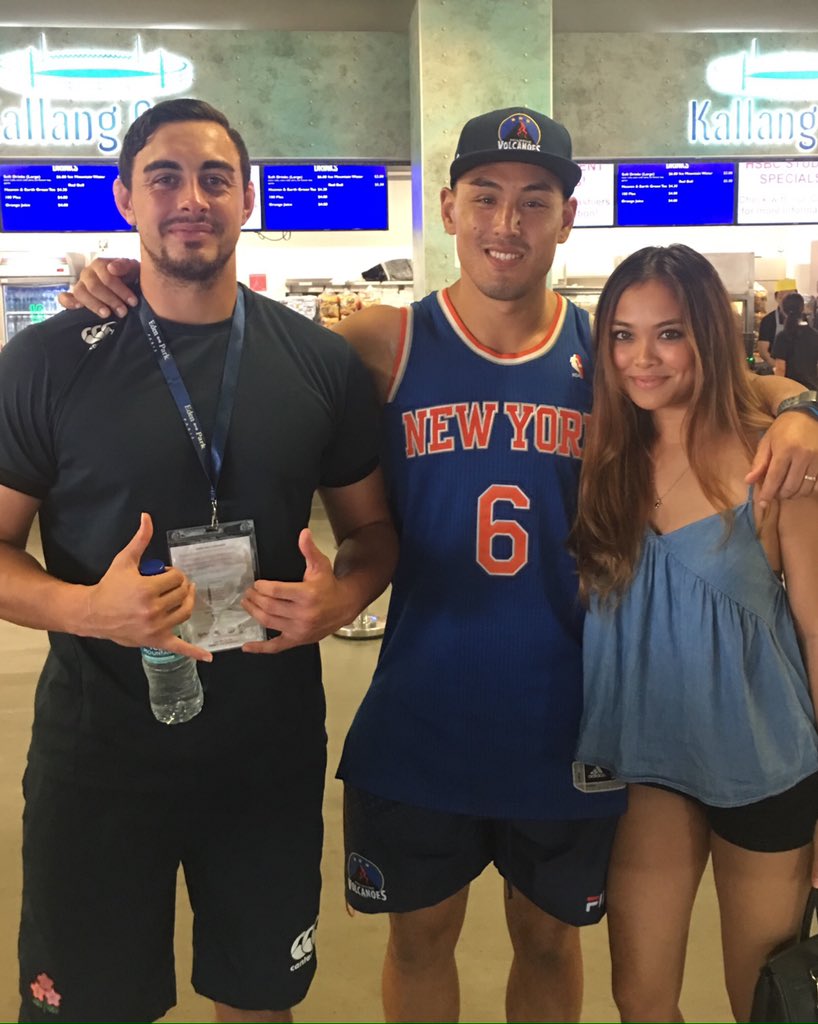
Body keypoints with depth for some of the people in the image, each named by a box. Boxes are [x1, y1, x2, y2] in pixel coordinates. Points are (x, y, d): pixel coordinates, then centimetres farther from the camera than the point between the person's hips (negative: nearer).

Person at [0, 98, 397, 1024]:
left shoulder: (319, 361, 0)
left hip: (274, 754, 2)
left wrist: (341, 596, -14)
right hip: (97, 753, -1)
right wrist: (89, 608, -23)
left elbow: (370, 529, 7)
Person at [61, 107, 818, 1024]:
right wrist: (129, 293, -15)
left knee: (548, 939, 23)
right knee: (419, 938, 20)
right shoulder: (387, 344, -7)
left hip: (566, 722, 1)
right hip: (420, 718, -1)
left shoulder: (606, 352, -3)